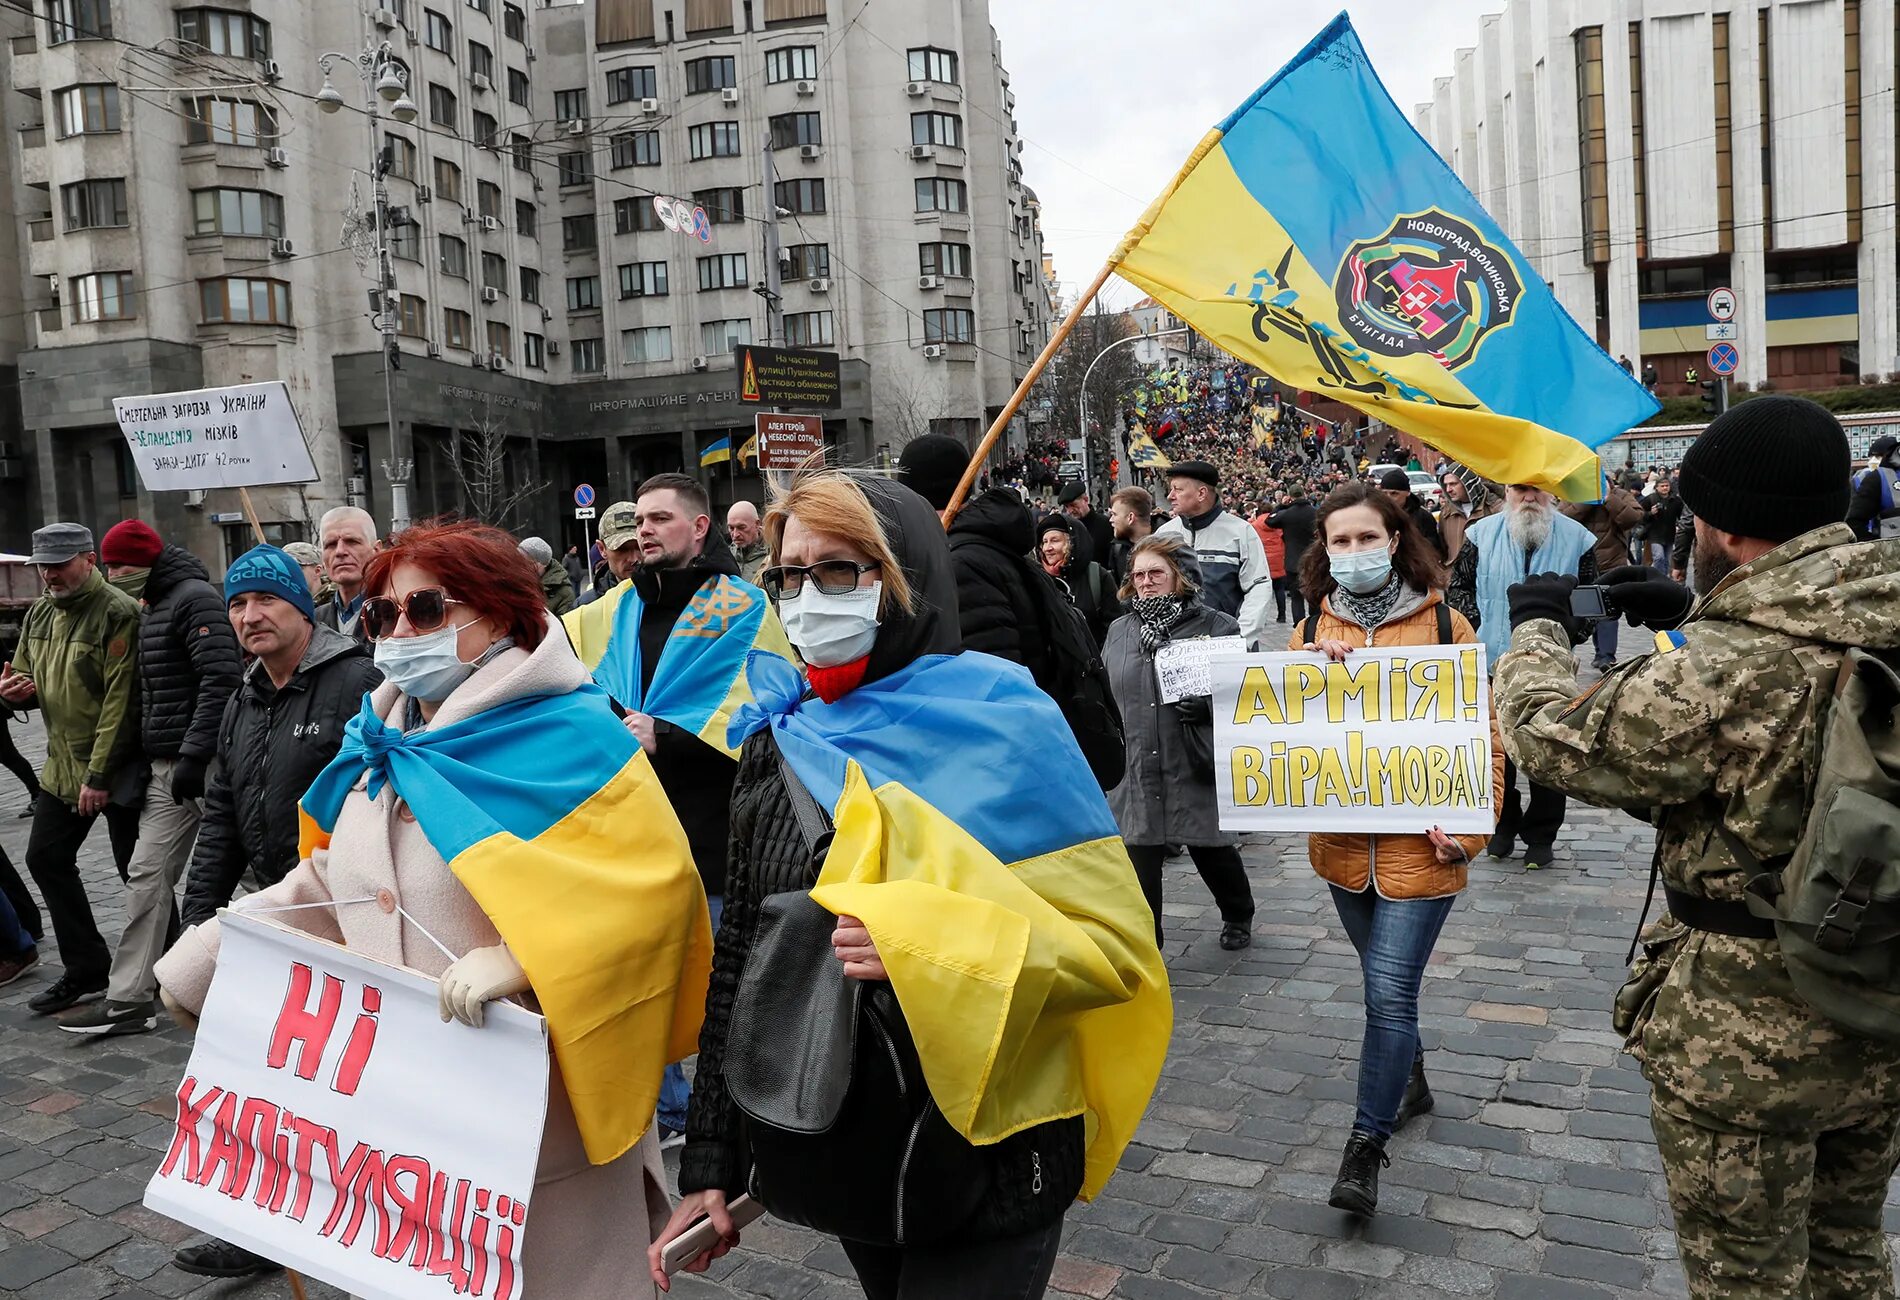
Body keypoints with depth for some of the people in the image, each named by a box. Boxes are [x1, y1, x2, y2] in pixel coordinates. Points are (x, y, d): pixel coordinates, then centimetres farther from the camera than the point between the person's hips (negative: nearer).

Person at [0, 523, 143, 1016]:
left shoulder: (117, 613, -16)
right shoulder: (40, 614, 11)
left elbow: (121, 700, -21)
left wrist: (100, 775, -22)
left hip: (115, 770, -9)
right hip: (62, 766, 9)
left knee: (137, 870, 0)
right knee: (46, 858, 11)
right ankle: (87, 970, 21)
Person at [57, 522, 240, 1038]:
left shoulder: (195, 598, -12)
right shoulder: (154, 605, 19)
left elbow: (220, 679, -21)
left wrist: (194, 755, -23)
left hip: (196, 765, -10)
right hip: (166, 768, 10)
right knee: (147, 874, 10)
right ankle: (130, 998, 17)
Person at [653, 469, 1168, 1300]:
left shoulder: (998, 719, -13)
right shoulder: (781, 742, 0)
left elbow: (1115, 939, -15)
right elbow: (738, 957, 4)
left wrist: (930, 946, -28)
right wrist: (710, 1160, 3)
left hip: (983, 1149, -4)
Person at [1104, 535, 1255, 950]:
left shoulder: (1218, 628, -3)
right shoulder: (1119, 631, 9)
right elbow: (1104, 695, 19)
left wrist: (1208, 706, -20)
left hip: (1197, 768, -2)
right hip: (1135, 771, 3)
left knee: (1213, 850, 14)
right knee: (1139, 862, 1)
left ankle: (1238, 916, 43)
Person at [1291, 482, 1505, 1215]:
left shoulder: (1443, 625, -6)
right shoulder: (1313, 630, 4)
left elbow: (1480, 735, -4)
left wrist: (1468, 827, -13)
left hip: (1419, 846, -4)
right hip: (1344, 842, 4)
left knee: (1389, 993, -6)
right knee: (1386, 985, 20)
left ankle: (1367, 1144, 7)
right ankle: (1409, 1079, 44)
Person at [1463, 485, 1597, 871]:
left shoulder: (1575, 538, -4)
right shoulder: (1482, 535, -4)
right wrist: (1480, 647, -10)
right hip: (1492, 666, 1)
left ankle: (1541, 835, 24)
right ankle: (1503, 825, 29)